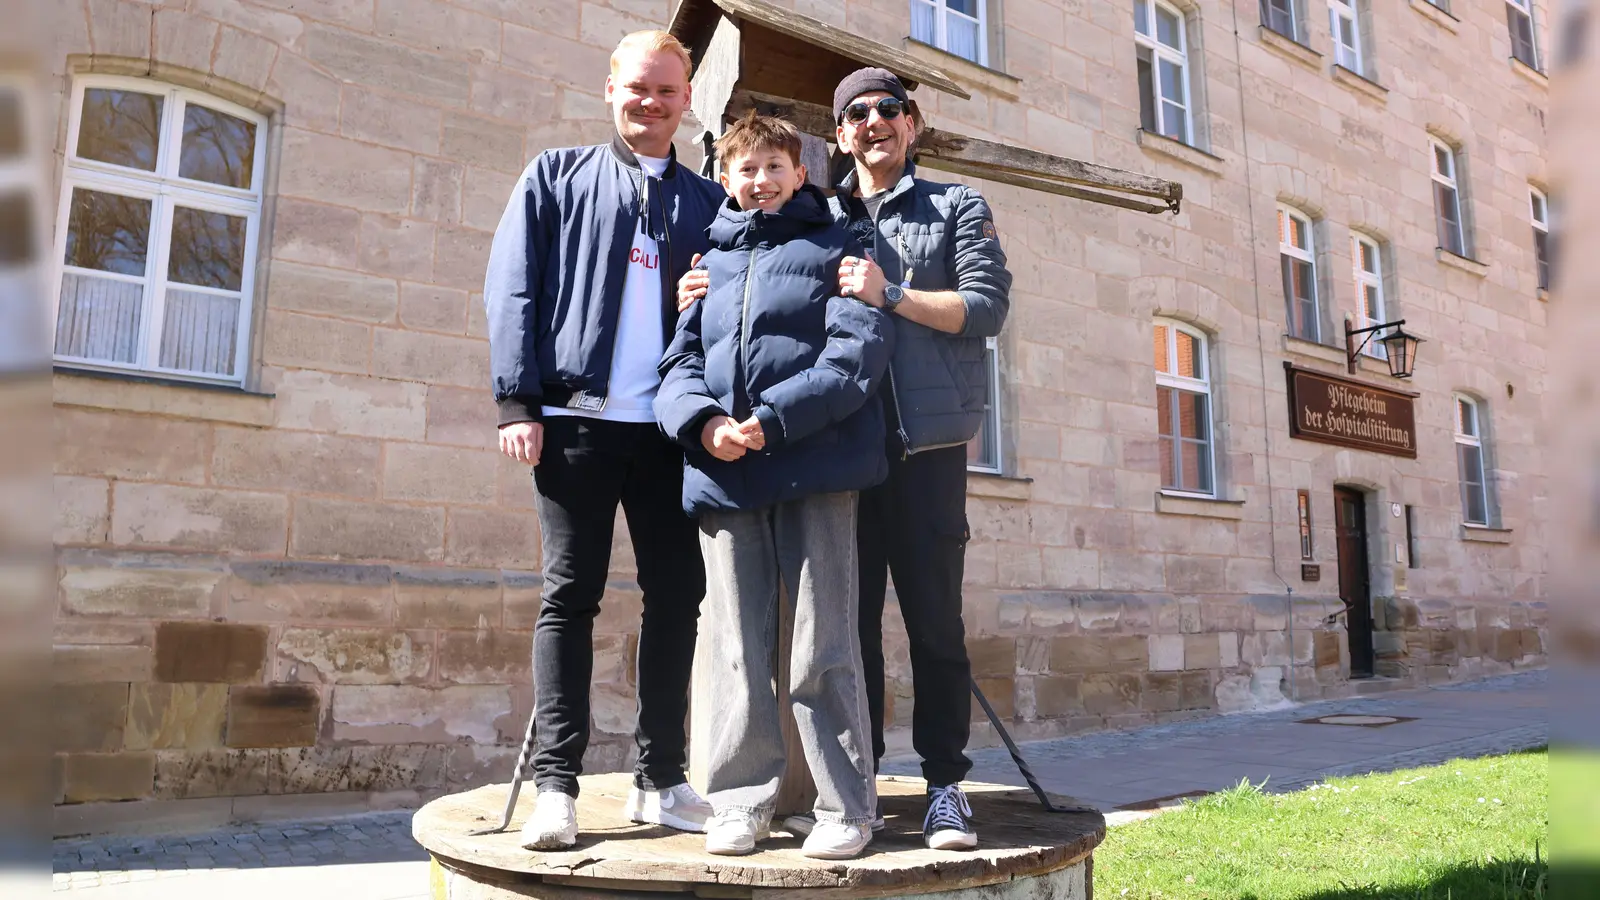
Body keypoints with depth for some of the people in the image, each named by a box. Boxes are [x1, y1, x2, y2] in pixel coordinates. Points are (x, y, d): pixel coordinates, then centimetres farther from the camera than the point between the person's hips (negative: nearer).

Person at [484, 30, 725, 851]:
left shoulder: (708, 202, 18)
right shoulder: (555, 177, 13)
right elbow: (512, 289, 4)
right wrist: (518, 400, -7)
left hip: (672, 427, 3)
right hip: (577, 417, -2)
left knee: (677, 596, 2)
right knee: (570, 595, -1)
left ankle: (659, 780, 13)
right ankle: (556, 784, 4)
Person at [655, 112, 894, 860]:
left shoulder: (834, 249, 9)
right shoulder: (708, 258, 22)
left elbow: (859, 349, -5)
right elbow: (681, 357, 13)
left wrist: (773, 419, -15)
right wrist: (702, 421, -9)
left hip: (815, 464, -4)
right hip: (721, 472, 4)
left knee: (823, 648, -2)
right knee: (738, 650, 7)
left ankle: (846, 806, 10)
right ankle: (742, 799, 18)